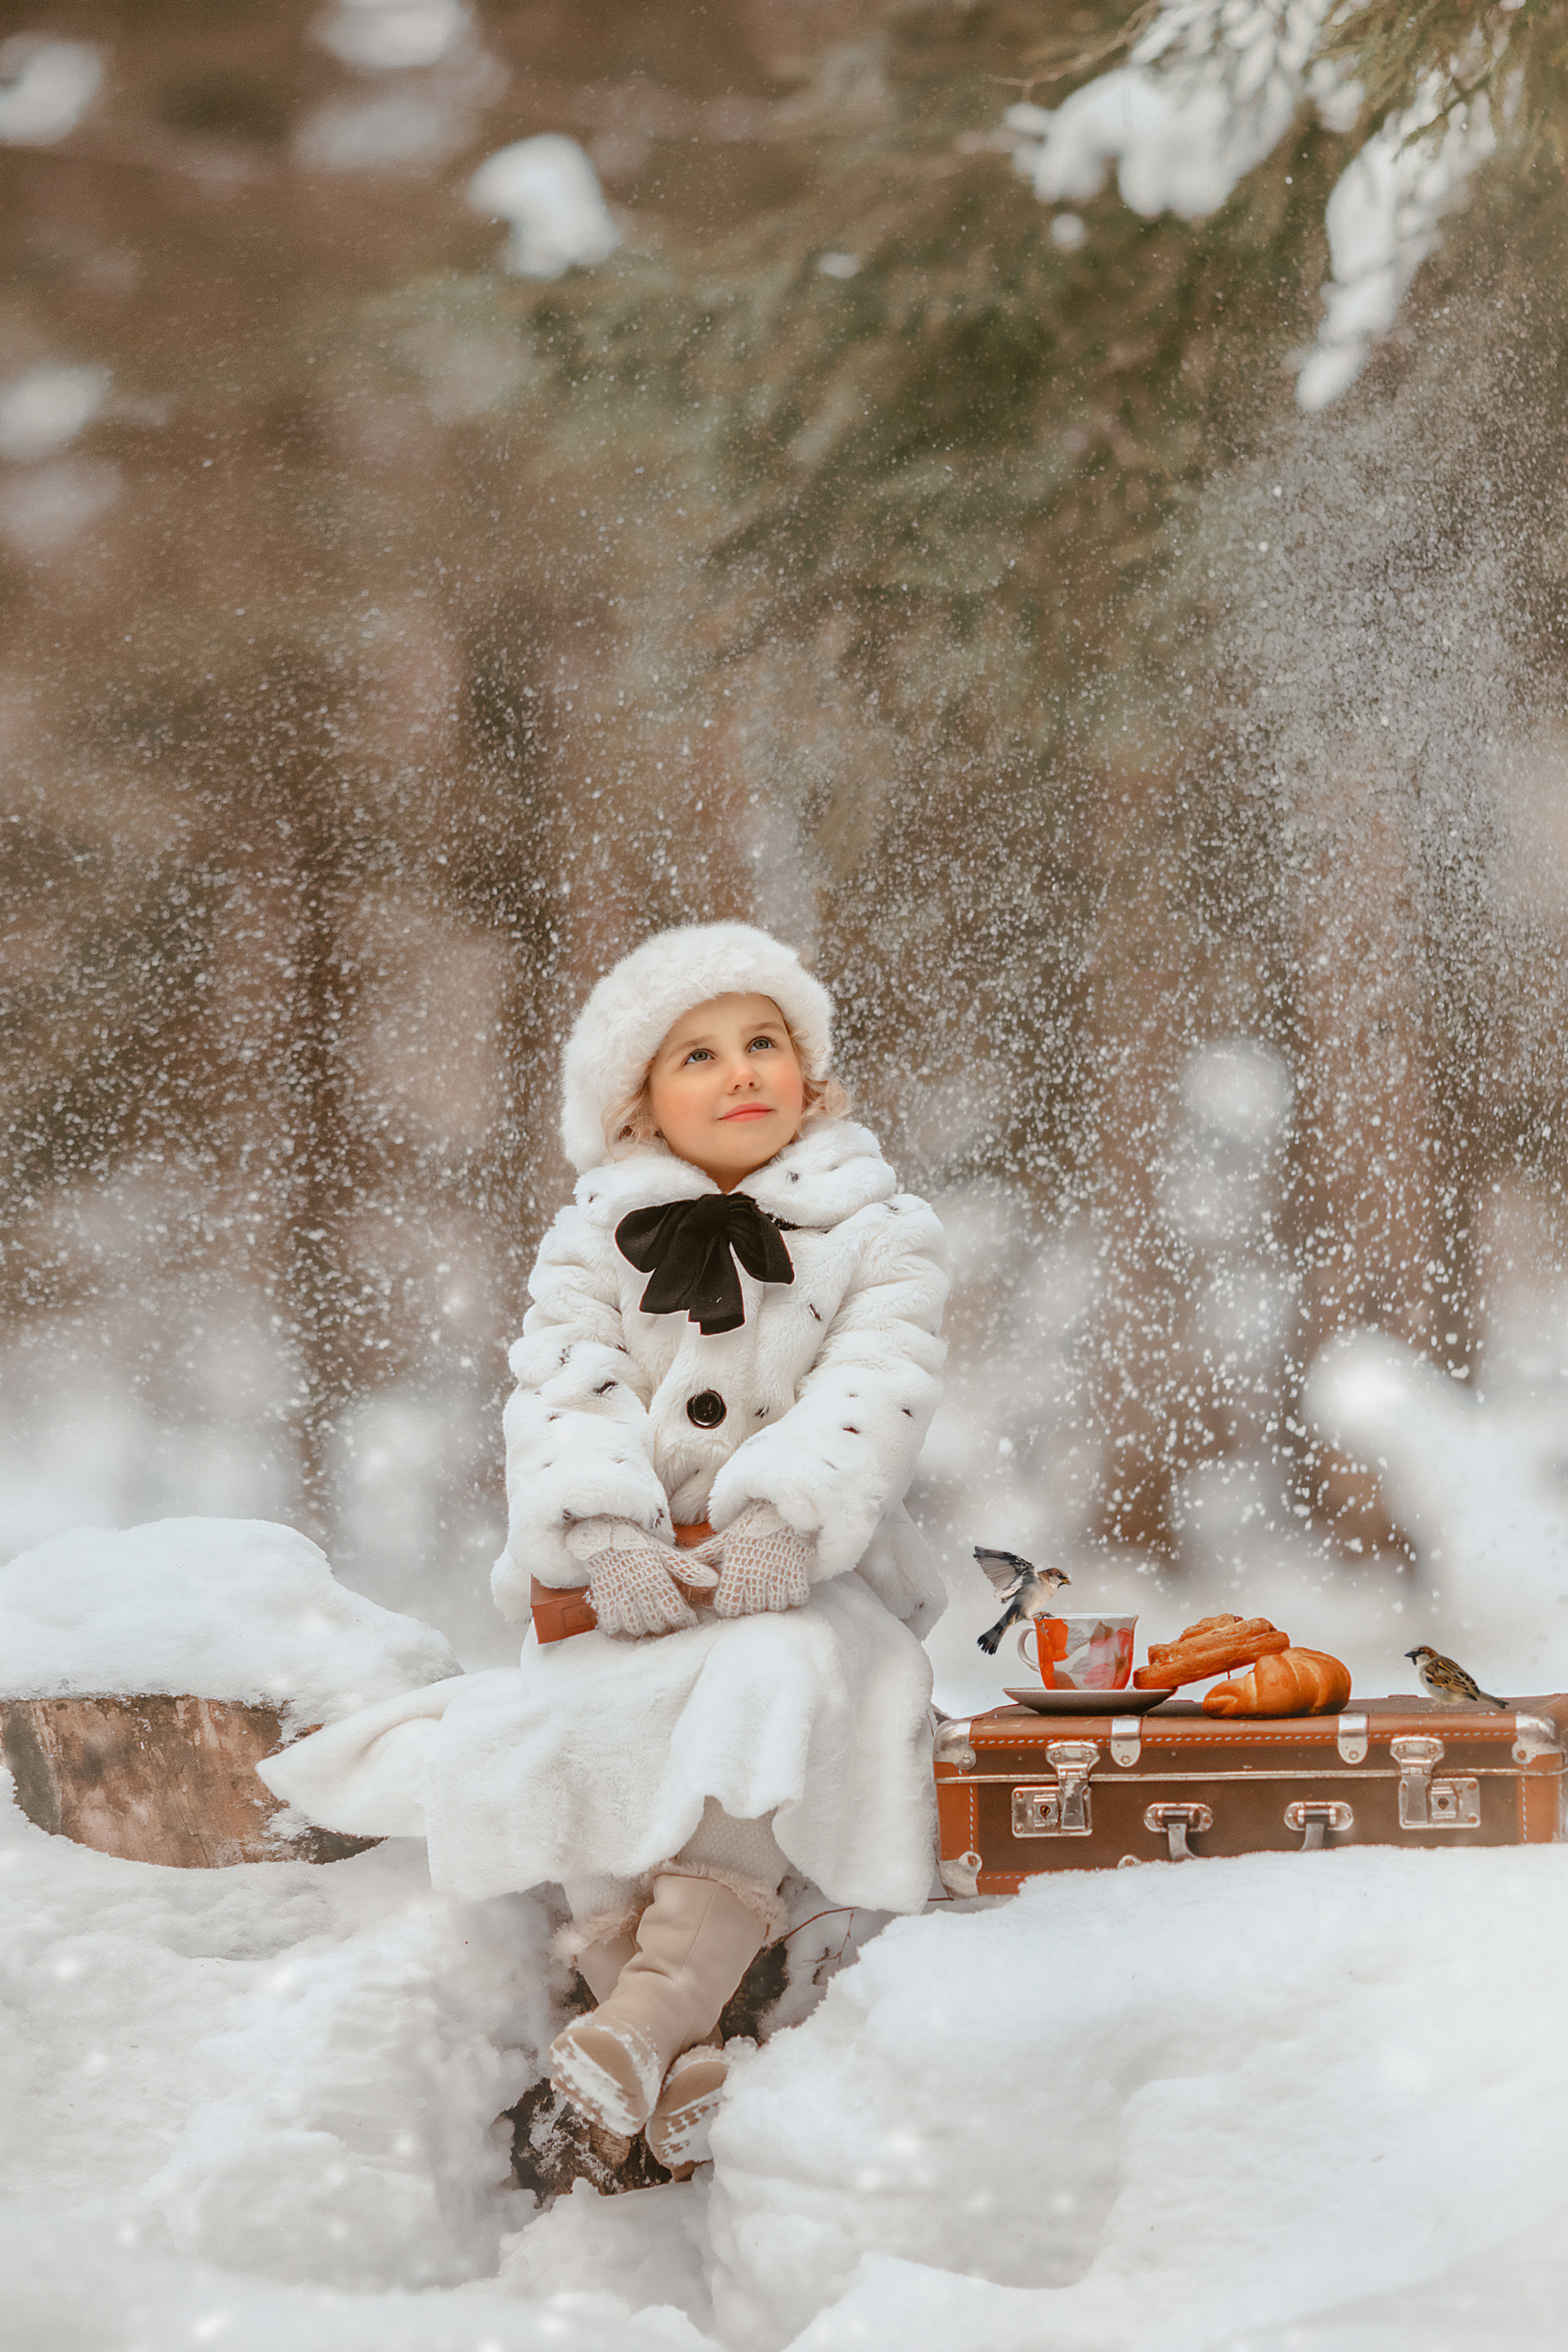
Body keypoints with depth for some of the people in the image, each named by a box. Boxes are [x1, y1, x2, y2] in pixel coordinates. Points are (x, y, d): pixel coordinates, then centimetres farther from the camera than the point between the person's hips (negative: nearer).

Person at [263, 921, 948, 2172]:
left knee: (772, 1687, -36)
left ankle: (653, 2012, -41)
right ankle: (683, 2062, -33)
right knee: (564, 1730, -29)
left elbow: (867, 1405, -9)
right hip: (632, 1596, 2)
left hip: (809, 1585, -2)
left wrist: (750, 1539, -25)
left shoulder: (878, 1233, 5)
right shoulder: (596, 1242, 11)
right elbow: (566, 1400, -3)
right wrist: (609, 1549, -23)